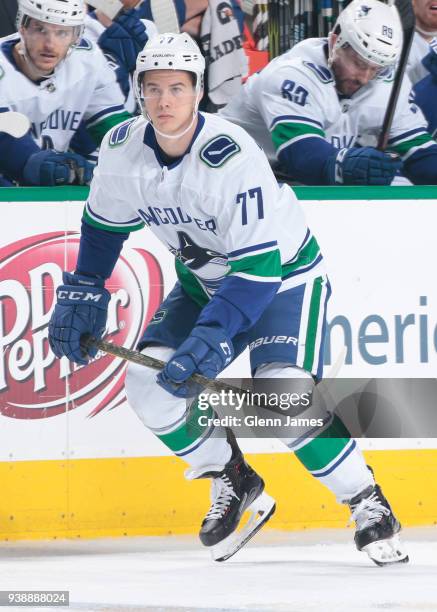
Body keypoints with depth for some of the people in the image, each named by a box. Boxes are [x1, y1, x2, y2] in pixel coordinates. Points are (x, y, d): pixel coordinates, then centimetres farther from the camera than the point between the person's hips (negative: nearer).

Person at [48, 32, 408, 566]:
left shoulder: (233, 157, -33)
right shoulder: (122, 149, -14)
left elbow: (259, 267, -33)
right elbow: (104, 223, 8)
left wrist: (212, 338, -39)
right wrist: (82, 293, 7)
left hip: (283, 272, -7)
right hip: (204, 278, 7)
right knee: (149, 384, -12)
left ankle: (366, 503, -8)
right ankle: (236, 485, 10)